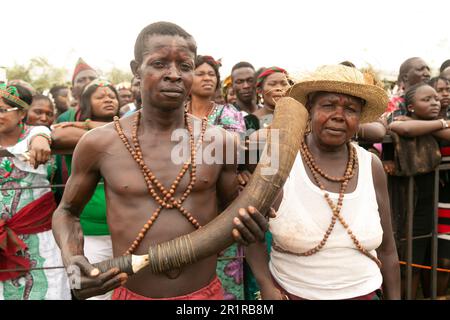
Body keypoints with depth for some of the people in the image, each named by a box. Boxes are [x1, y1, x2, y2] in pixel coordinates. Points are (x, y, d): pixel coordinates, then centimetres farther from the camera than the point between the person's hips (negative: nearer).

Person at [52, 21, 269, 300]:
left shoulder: (221, 142, -8)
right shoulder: (100, 143, -10)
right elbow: (67, 212, 5)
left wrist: (248, 227, -17)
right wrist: (71, 259, -14)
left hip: (207, 292, 1)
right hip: (132, 294, 0)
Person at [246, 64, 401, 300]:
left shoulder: (371, 167, -5)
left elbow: (386, 250, 4)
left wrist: (394, 297, 7)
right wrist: (267, 287, -15)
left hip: (364, 293, 3)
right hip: (290, 293, -3)